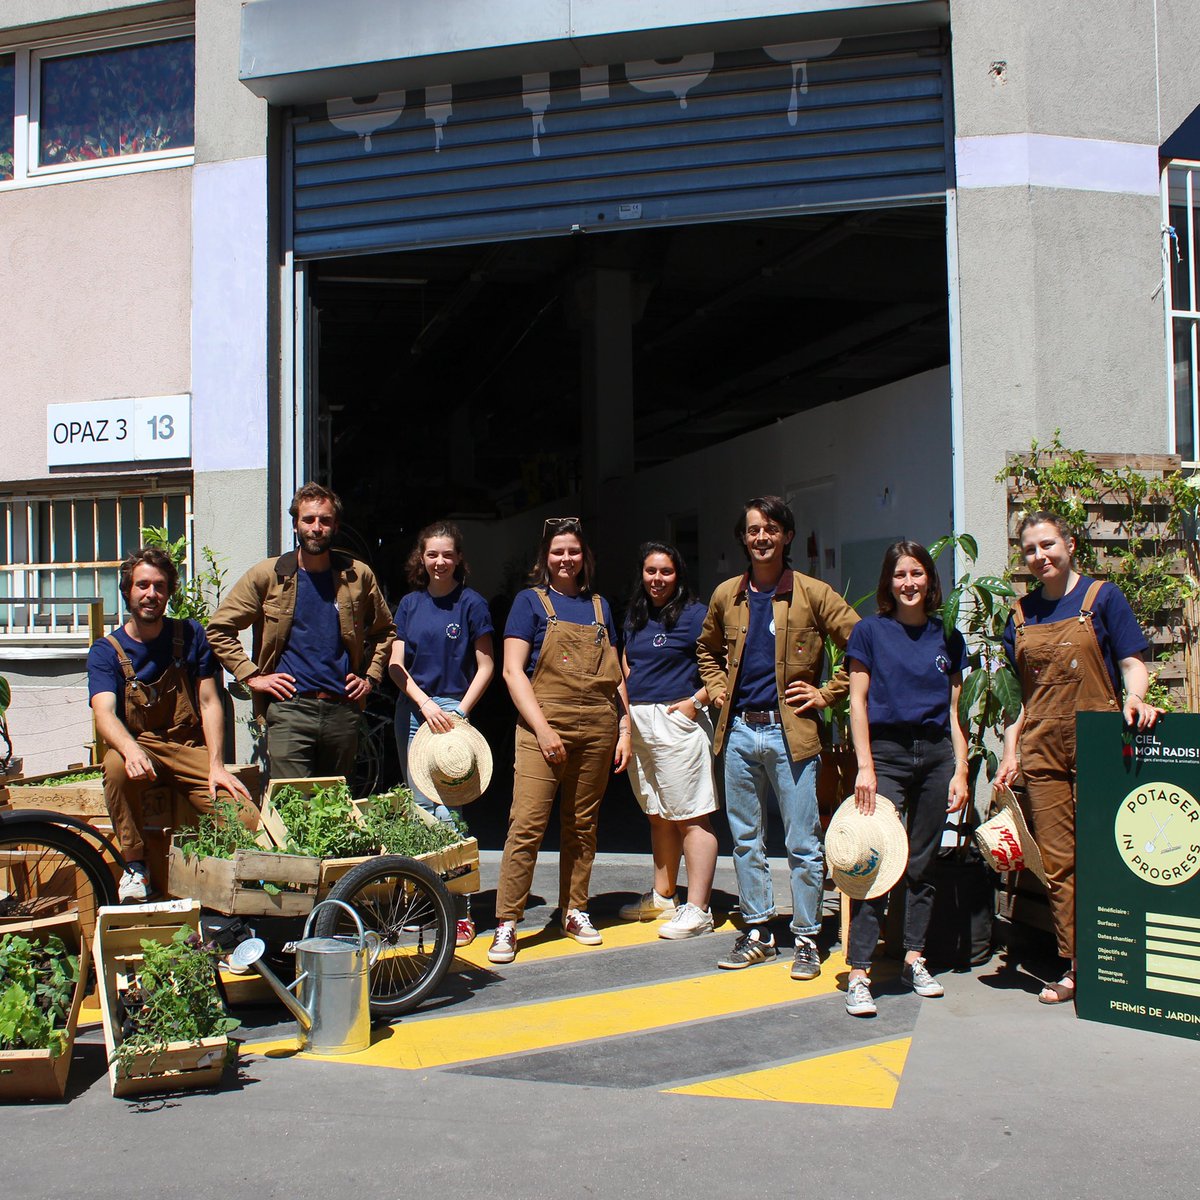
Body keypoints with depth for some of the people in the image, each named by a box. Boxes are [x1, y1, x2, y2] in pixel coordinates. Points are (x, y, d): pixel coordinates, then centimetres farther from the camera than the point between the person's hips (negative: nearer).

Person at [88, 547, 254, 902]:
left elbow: (209, 703, 1)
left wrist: (216, 765, -12)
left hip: (190, 747, 0)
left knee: (246, 820, -25)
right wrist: (131, 750, -40)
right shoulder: (106, 652, 0)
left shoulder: (191, 635, 6)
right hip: (138, 747, 0)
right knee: (117, 765, -37)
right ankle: (135, 865, -18)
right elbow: (105, 714, -17)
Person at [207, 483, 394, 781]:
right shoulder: (267, 575, 1)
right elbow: (219, 629, 5)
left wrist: (371, 678, 11)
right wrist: (251, 676, -3)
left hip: (342, 710, 3)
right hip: (288, 708, -3)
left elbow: (383, 631, 22)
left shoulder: (358, 576, 7)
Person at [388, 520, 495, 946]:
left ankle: (461, 911, -5)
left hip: (454, 709, -4)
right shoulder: (410, 604, 11)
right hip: (412, 709, 4)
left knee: (447, 811, -10)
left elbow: (486, 665, 1)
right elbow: (396, 664, 7)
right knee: (419, 807, 6)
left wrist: (460, 711, -9)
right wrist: (424, 702, -9)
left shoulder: (471, 603, 0)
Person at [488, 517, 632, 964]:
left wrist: (625, 730, 9)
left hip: (597, 731, 4)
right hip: (543, 726, -4)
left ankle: (575, 912, 22)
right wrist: (543, 729, -12)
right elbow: (513, 670, -4)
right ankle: (506, 923, -4)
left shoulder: (599, 606, 16)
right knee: (526, 825, -10)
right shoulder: (531, 601, 4)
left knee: (583, 826, 9)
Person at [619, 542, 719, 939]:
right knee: (657, 815, 16)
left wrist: (696, 701, -15)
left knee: (689, 816, -5)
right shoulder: (635, 618, 15)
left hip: (676, 721, -8)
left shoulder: (695, 615, -6)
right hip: (638, 722, 8)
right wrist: (626, 712, 11)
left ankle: (697, 910, -1)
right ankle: (662, 898, 27)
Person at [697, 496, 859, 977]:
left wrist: (827, 694, -6)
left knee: (803, 844, 1)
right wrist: (718, 688, 13)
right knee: (745, 839, 11)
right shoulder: (726, 595, 9)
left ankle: (806, 939, 12)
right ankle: (757, 933, 23)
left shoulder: (813, 593, -4)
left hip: (791, 732, -4)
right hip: (739, 730, 4)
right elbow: (707, 648, 27)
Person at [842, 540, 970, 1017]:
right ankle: (859, 973, -8)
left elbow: (955, 710, 11)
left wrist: (960, 771, 4)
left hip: (936, 755, 3)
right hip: (886, 753, -3)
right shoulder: (870, 631, 1)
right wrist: (865, 766, -9)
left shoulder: (948, 637, 10)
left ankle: (914, 959, 22)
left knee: (923, 863, 10)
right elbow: (857, 701, -1)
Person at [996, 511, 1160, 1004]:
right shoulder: (1021, 613, 13)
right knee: (1057, 862, 2)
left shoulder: (1102, 596, 2)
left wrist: (1134, 698, -23)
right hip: (1042, 751, 4)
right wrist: (1011, 752, 7)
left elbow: (1132, 662, -2)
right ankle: (1074, 968, 10)